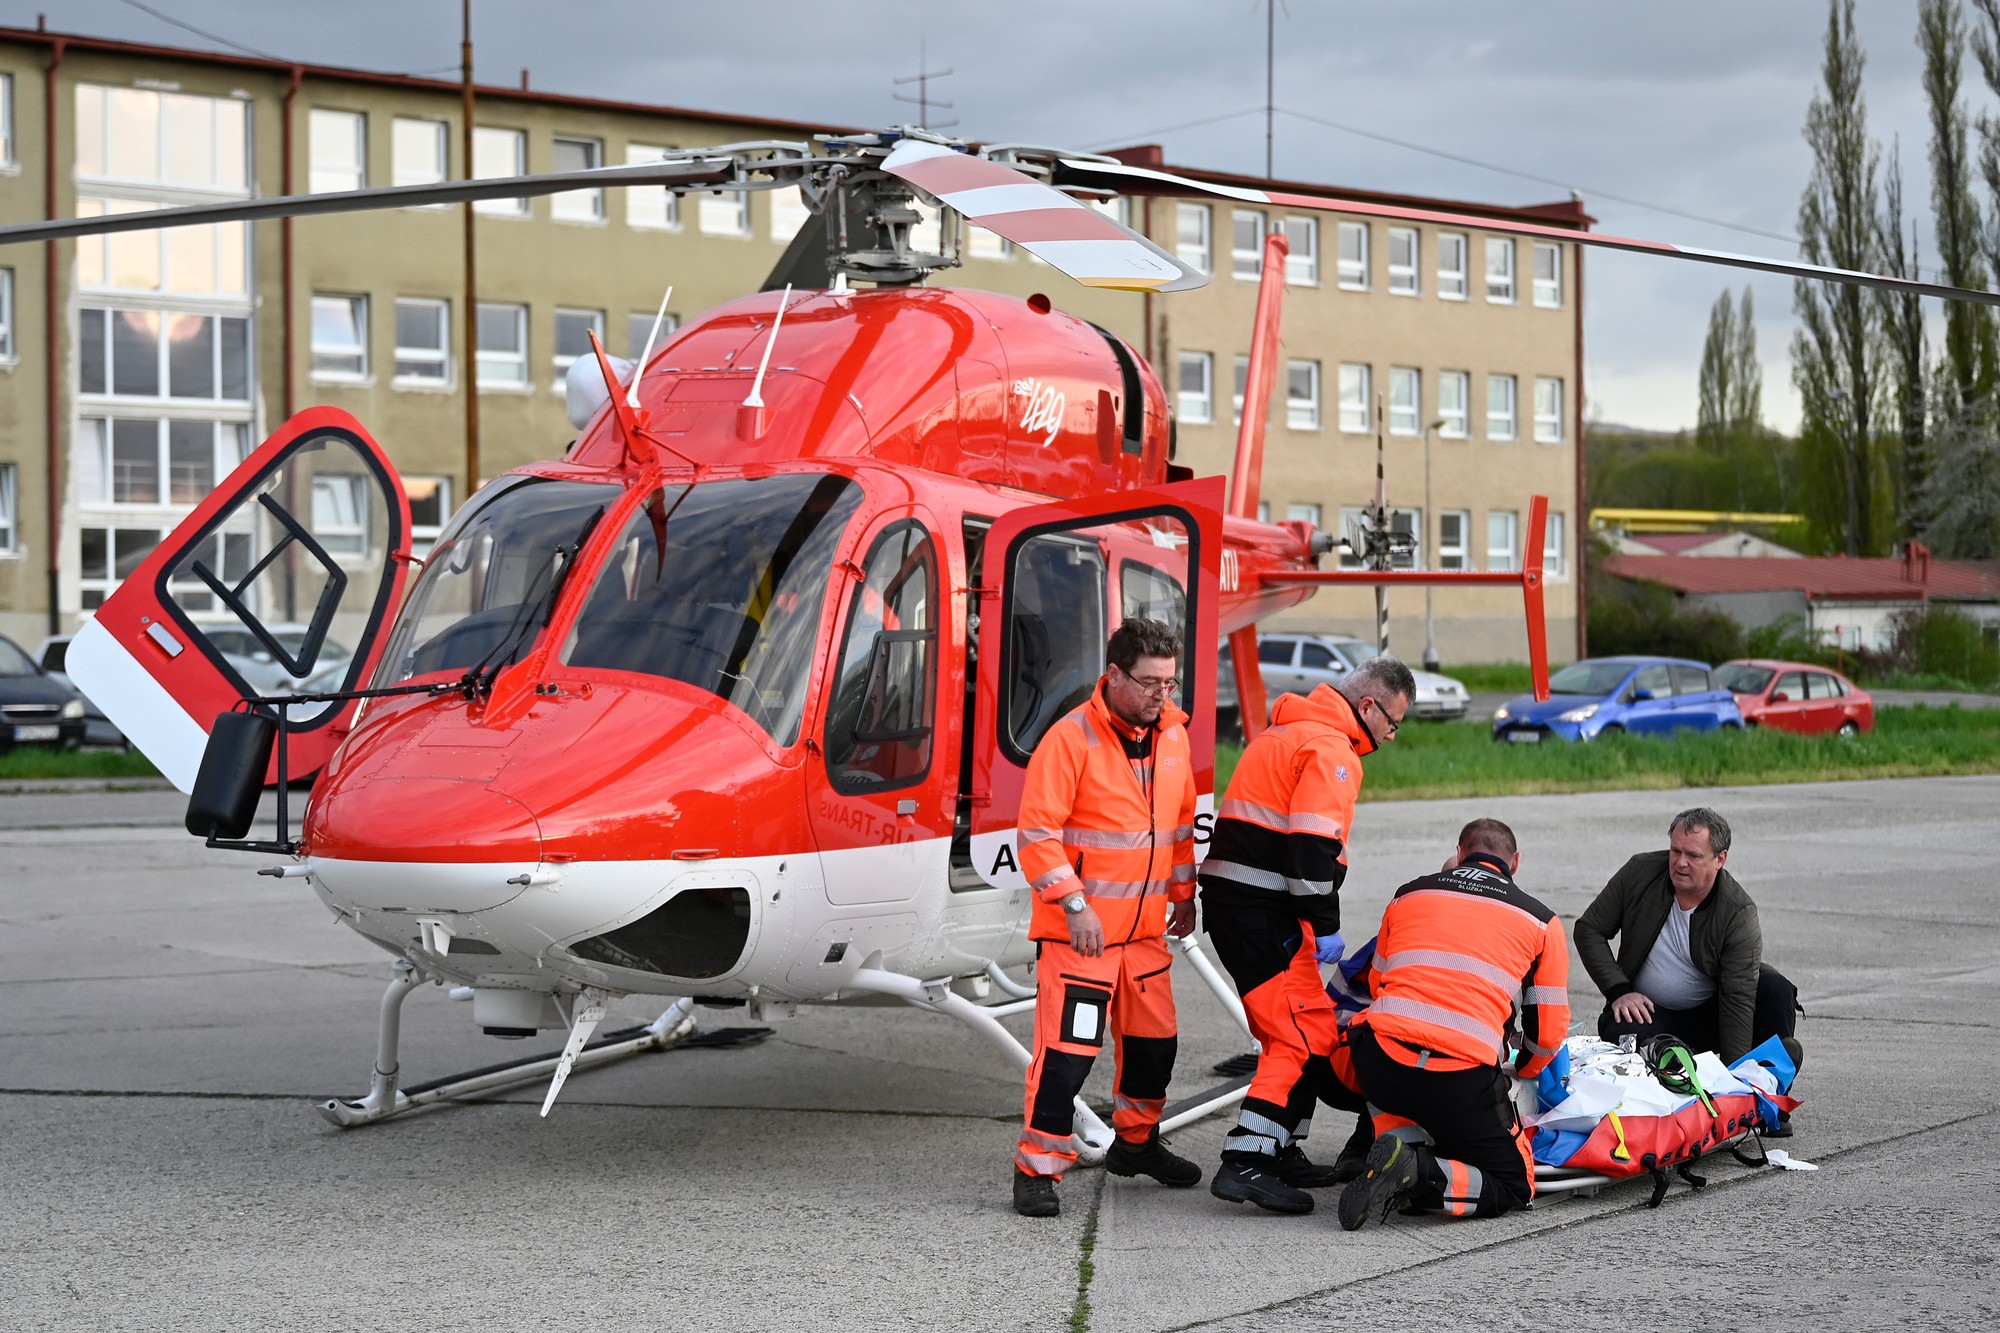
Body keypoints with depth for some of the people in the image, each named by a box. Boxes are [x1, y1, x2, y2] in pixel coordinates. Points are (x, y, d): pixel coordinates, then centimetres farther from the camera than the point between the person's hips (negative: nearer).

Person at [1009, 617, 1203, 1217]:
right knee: (1068, 1048, -10)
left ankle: (1136, 1141, 37)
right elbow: (1037, 831, -16)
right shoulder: (1071, 739, -15)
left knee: (1154, 1039, 17)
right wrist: (1074, 903, -20)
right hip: (1078, 929, -7)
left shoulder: (1172, 735, 7)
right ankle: (1037, 1167, -1)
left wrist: (1182, 895, 21)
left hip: (1145, 927, 7)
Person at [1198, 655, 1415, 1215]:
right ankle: (1245, 1163, -18)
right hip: (1263, 911, -10)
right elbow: (1312, 844, -21)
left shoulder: (1288, 733, 22)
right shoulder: (1330, 749, -11)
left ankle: (1281, 1152, 26)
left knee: (1292, 1033, 20)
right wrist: (1326, 927, -17)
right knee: (1306, 1036, -11)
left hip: (1231, 897, 10)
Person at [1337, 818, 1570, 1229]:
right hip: (1466, 1079, -3)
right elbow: (1549, 1029, 17)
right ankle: (1419, 1173, -14)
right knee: (1513, 1187, 14)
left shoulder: (1409, 894, 20)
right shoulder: (1542, 921, 14)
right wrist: (1522, 1071, 39)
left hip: (1378, 1064, 3)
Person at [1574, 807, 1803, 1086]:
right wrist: (1618, 991, -15)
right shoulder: (1640, 872, -11)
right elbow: (1589, 929, -1)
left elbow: (1738, 999, -24)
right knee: (1621, 1031, -34)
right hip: (1648, 1010, 1)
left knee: (1775, 989, -26)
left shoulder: (1739, 914, -19)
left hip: (1710, 1014, -1)